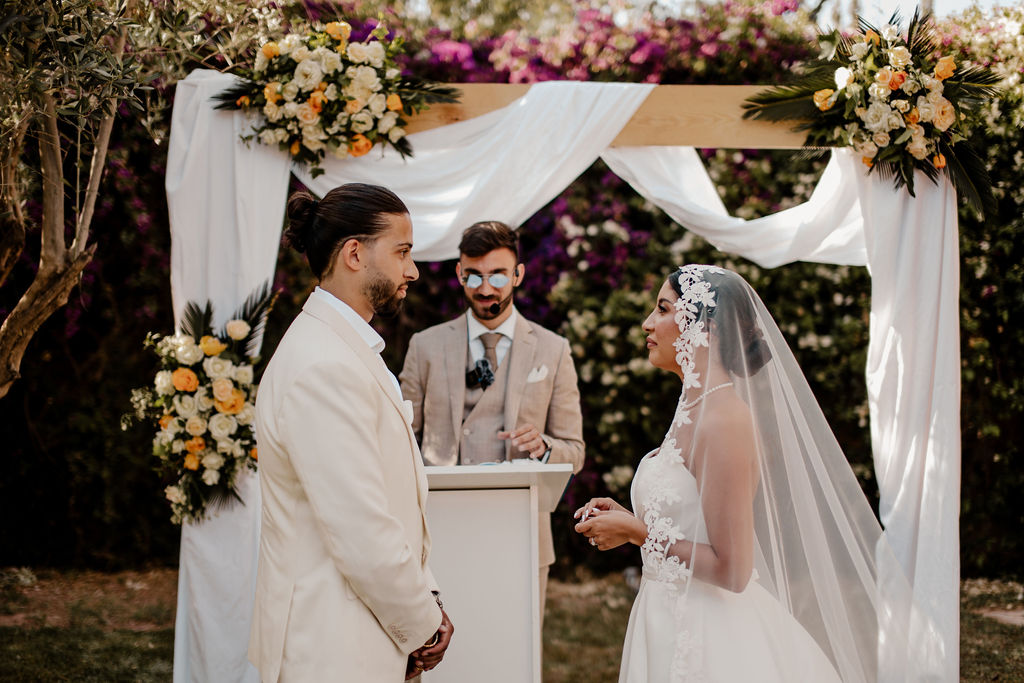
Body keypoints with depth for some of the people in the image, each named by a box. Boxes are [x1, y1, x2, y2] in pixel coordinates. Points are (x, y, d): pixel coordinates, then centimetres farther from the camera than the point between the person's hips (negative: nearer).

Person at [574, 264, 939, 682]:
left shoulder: (722, 420, -20)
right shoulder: (696, 408, 10)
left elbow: (731, 569, -23)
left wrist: (637, 532, -16)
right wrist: (630, 519, 7)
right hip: (673, 627, 9)